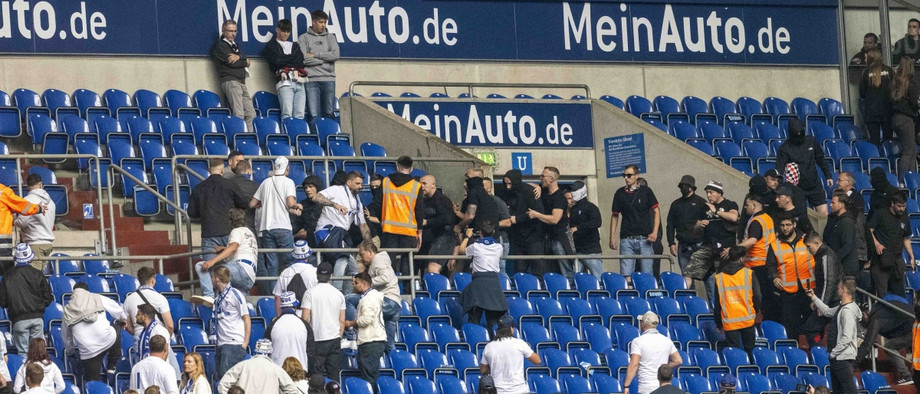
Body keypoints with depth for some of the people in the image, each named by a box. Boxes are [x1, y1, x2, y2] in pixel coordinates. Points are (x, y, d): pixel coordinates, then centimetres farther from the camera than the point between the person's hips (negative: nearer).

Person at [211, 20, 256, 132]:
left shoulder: (234, 45, 23)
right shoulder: (220, 46, -2)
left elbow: (244, 57, 10)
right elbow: (232, 63, -11)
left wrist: (239, 57, -12)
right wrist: (245, 62, 6)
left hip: (241, 82, 9)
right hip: (230, 81, -9)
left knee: (251, 114, 0)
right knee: (239, 115, -19)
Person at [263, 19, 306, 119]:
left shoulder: (295, 46, 27)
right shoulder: (271, 46, 15)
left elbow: (300, 62, 11)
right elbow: (276, 60, -3)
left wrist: (285, 60, 1)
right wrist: (293, 58, 7)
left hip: (299, 82, 4)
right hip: (284, 82, -4)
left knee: (299, 115, -7)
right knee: (287, 114, -18)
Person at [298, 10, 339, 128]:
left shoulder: (330, 37, 15)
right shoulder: (304, 38, 7)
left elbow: (335, 55, -1)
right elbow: (304, 59, -6)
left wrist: (315, 55, -3)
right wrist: (325, 59, -2)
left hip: (328, 79, 3)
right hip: (311, 80, -3)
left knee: (329, 114, 1)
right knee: (314, 115, -8)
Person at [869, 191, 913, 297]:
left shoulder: (904, 219, 14)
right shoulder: (881, 215, -3)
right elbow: (869, 230, -6)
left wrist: (912, 257, 18)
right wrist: (876, 243, -20)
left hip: (897, 260, 5)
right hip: (882, 259, -5)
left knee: (899, 292, 5)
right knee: (881, 293, -9)